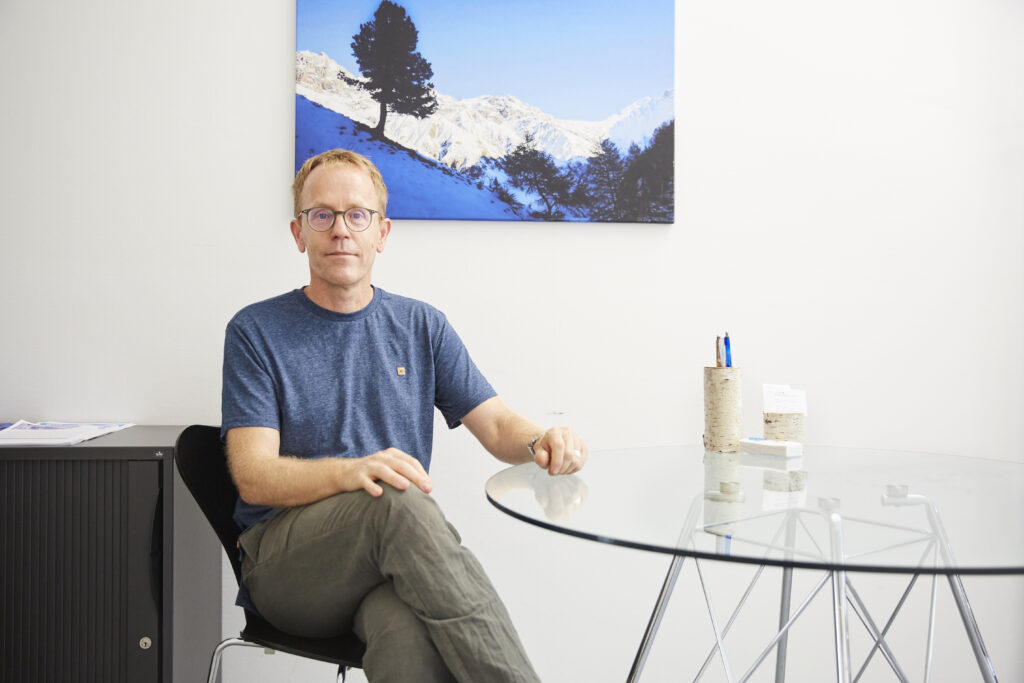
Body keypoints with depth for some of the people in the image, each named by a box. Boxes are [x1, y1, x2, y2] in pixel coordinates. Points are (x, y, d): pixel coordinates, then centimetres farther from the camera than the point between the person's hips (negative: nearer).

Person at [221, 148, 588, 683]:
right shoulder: (255, 332, 4)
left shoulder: (422, 327, 14)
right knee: (396, 500, -35)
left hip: (396, 556, 1)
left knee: (412, 638, -38)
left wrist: (540, 440, -18)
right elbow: (253, 476, -7)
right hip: (285, 567, -1)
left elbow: (498, 426, 8)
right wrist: (352, 472, -28)